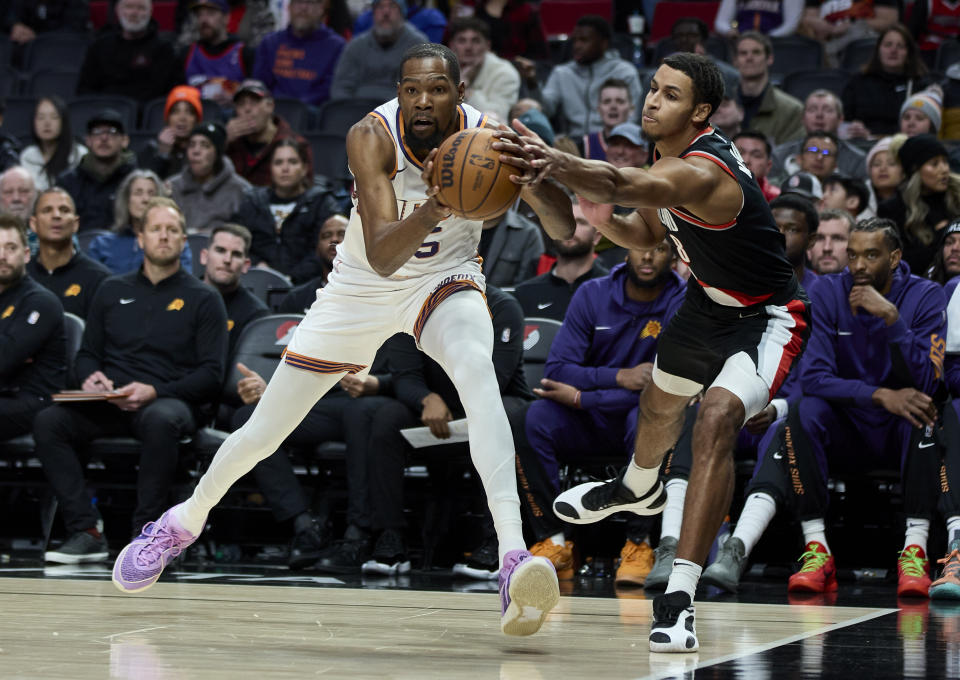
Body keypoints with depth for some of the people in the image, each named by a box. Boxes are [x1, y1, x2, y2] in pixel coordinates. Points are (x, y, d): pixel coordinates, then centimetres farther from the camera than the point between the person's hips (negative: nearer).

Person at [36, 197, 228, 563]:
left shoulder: (203, 298, 8)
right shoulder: (113, 290, 19)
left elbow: (211, 375, 0)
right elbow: (86, 353, 22)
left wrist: (154, 392, -14)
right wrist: (91, 377, -4)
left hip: (169, 400, -3)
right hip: (108, 405, 4)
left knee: (161, 420, -41)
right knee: (48, 421, -26)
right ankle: (86, 531, -26)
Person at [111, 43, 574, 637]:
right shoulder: (373, 137, -28)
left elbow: (565, 230, -23)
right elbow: (381, 258, -38)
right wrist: (429, 214, -59)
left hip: (444, 278, 0)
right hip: (363, 286, 0)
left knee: (477, 369, -35)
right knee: (265, 430, 7)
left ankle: (513, 556, -44)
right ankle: (184, 522, 38)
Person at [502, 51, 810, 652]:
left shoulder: (703, 173, -35)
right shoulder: (672, 155, -6)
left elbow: (623, 185, -56)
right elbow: (647, 234, 9)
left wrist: (556, 163, -74)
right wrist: (605, 221, -14)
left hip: (766, 320, -10)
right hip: (709, 303, 10)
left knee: (717, 420, -31)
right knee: (662, 402, 31)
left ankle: (679, 601, -32)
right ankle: (639, 488, 67)